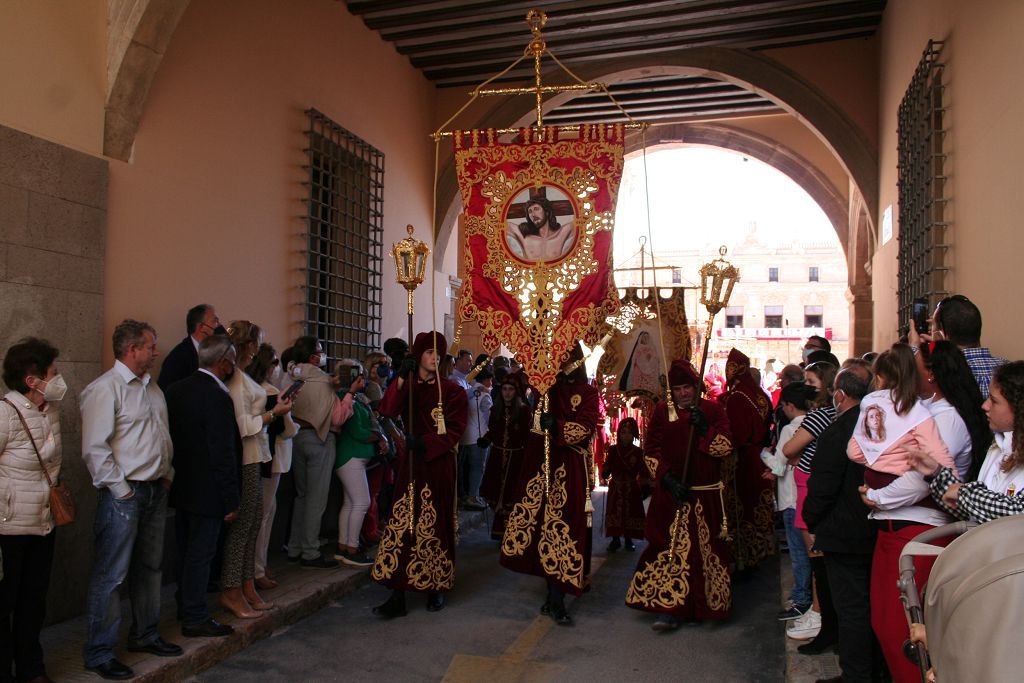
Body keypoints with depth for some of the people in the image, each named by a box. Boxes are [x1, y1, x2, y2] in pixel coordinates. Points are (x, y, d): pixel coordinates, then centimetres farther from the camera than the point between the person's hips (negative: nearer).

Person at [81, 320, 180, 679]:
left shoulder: (152, 387, 13)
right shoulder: (105, 389, -13)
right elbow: (95, 449, -17)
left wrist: (167, 473, 12)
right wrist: (120, 489, -16)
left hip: (156, 491, 8)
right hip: (124, 494, -8)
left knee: (150, 567, 17)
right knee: (111, 575, 0)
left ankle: (145, 635, 32)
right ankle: (99, 653, 13)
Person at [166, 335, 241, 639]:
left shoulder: (176, 389, 3)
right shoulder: (218, 398, -22)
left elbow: (170, 436, 10)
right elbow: (223, 454, -22)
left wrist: (175, 475, 21)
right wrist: (231, 500, -15)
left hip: (181, 486, 9)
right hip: (207, 492, -9)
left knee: (186, 551, 20)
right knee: (200, 554, 3)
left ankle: (187, 607, 34)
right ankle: (195, 619, 13)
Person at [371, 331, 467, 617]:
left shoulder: (452, 390, 2)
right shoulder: (407, 387, 9)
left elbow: (455, 430, -6)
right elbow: (388, 409, -10)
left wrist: (427, 443, -20)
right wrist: (402, 378, -22)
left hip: (438, 464, -2)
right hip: (409, 464, 2)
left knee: (435, 526, 4)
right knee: (402, 524, -2)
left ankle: (436, 589, 19)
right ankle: (397, 597, 2)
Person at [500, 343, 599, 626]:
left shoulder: (587, 393, 3)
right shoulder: (545, 387, 12)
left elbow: (585, 428, -8)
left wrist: (557, 426, -26)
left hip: (570, 469, -3)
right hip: (539, 465, 3)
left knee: (562, 528, -7)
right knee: (541, 523, 3)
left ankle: (557, 599, 1)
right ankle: (554, 596, 16)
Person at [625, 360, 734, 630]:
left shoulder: (712, 409, 4)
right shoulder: (662, 410, 4)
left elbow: (726, 447, -3)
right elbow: (651, 450, 1)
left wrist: (705, 429, -18)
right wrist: (668, 479, -11)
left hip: (706, 495, 1)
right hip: (671, 494, 0)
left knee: (706, 550, 6)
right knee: (671, 548, -4)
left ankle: (704, 605, 24)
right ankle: (670, 609, 0)